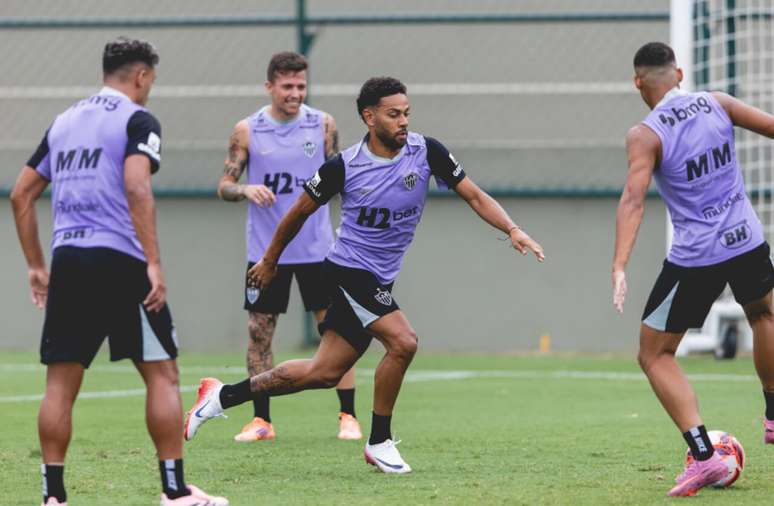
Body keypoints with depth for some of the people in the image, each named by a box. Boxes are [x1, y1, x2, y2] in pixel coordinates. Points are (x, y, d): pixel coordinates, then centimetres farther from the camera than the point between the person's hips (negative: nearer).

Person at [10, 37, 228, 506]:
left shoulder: (64, 121, 18)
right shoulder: (137, 120, -2)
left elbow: (22, 194, 18)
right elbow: (137, 188, -17)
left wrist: (36, 265, 22)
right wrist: (154, 264, -18)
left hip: (67, 260, 6)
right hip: (120, 261, -6)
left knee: (61, 383, 5)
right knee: (162, 374, 2)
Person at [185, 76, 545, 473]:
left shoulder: (426, 152, -5)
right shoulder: (345, 166, -13)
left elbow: (475, 196, 0)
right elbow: (299, 212, 1)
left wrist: (512, 229, -15)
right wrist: (269, 262, 11)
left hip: (377, 283, 6)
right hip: (348, 269, -6)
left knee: (324, 373, 8)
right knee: (403, 341, -23)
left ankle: (222, 396, 22)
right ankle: (379, 443, -7)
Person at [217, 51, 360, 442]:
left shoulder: (323, 125, 1)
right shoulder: (247, 131, -2)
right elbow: (224, 186, 0)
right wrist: (246, 190, -20)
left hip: (316, 248, 0)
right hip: (265, 250, 0)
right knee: (258, 333, 2)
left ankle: (348, 417, 4)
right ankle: (260, 421, 11)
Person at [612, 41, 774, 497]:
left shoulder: (645, 135, -11)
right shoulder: (717, 105, 1)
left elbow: (634, 199, -22)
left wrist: (620, 267, -28)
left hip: (695, 257, -5)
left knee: (655, 355, 8)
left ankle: (704, 455, -8)